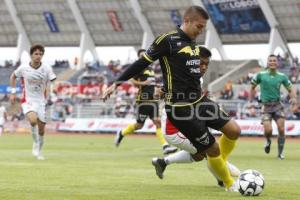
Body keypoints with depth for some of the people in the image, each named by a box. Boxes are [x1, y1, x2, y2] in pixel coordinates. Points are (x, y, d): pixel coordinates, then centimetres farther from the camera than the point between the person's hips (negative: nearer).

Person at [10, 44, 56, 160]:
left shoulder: (47, 69, -7)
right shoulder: (23, 68, -7)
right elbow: (13, 77, 12)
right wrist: (13, 92, 6)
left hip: (41, 101, 2)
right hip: (27, 100, -2)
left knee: (41, 130, 4)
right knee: (33, 120, -31)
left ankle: (38, 151, 28)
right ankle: (36, 143, -9)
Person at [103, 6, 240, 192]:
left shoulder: (193, 42, 10)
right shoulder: (168, 40, -12)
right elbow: (142, 63, -8)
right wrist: (117, 83, -8)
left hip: (199, 101, 8)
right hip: (180, 107, -8)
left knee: (234, 130, 0)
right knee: (213, 149, -3)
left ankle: (220, 164, 25)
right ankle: (230, 184, 19)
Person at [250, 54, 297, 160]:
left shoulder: (282, 76, 2)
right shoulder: (261, 75, -2)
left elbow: (290, 89, 9)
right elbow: (252, 87, 10)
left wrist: (294, 98, -11)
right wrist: (251, 101, 6)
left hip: (277, 105, 1)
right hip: (266, 106, -1)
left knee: (281, 129, -10)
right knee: (268, 130, -15)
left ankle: (280, 152, 9)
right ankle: (268, 141, 22)